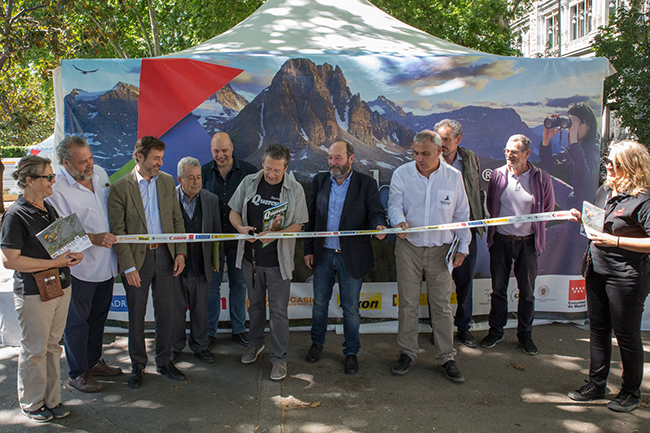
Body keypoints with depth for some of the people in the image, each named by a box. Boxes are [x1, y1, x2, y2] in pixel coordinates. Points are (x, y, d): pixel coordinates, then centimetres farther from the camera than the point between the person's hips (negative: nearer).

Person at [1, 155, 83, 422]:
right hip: (33, 293, -7)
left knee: (52, 346, 16)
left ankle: (52, 399, 29)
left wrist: (73, 254, 1)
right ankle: (31, 404, 25)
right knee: (34, 350, 6)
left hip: (60, 287, 7)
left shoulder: (49, 209, 10)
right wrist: (54, 262, -19)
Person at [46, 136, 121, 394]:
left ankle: (93, 362, 39)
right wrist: (94, 238, -29)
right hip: (80, 268, -7)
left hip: (105, 263, 7)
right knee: (77, 321, 8)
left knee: (98, 316, 20)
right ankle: (77, 373, 25)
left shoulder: (100, 173, 3)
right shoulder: (56, 190, -19)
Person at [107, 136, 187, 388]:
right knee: (136, 315, 9)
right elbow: (117, 231, -8)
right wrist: (128, 267, -12)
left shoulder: (168, 181, 5)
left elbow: (177, 219, 9)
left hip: (165, 255, 3)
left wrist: (180, 252, 1)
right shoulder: (120, 188, -7)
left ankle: (164, 361, 28)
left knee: (167, 311, 11)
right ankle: (137, 365, 27)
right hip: (136, 257, -3)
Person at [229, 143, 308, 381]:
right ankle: (256, 343, 42)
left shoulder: (295, 190, -8)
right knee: (255, 303, 20)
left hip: (278, 261, -3)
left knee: (278, 310, 3)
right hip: (250, 256, 3)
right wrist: (241, 228, -15)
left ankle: (279, 358, 18)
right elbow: (234, 212, 7)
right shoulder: (249, 182, 0)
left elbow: (298, 225, -6)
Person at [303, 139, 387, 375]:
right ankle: (317, 343, 39)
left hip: (351, 256, -3)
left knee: (351, 308, 8)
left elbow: (376, 212, -7)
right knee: (319, 303, 16)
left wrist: (379, 226, -31)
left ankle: (351, 352, 27)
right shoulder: (319, 181, 4)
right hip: (323, 254, 3)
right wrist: (308, 249, 5)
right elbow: (311, 217, 7)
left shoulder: (366, 183, -5)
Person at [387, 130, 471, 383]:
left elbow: (462, 215, 7)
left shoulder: (454, 177, 0)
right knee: (407, 303, 6)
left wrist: (463, 247, 5)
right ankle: (407, 353, 21)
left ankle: (446, 358, 18)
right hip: (409, 248, 0)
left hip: (440, 250, 0)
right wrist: (399, 221, -30)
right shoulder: (401, 174, -2)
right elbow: (395, 204, -7)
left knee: (442, 305, 5)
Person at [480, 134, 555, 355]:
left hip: (527, 242, -1)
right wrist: (501, 224, 8)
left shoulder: (542, 178, -4)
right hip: (501, 240, 1)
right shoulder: (498, 175, -2)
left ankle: (525, 334, 25)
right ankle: (496, 331, 25)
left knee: (527, 291, 8)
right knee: (498, 288, 10)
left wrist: (532, 227, 5)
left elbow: (548, 210, 8)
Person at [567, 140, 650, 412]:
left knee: (626, 335, 6)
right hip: (597, 270, 8)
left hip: (626, 276, -8)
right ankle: (596, 385, 29)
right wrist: (583, 219, 3)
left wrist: (615, 241, -25)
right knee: (597, 330, 15)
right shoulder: (605, 191, 8)